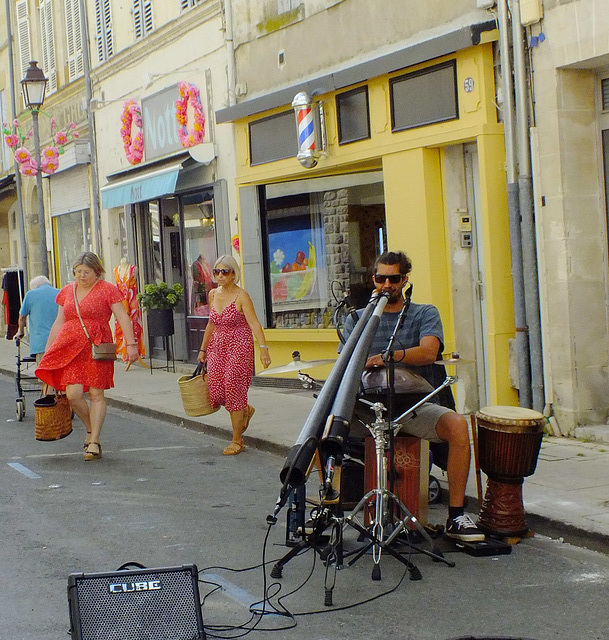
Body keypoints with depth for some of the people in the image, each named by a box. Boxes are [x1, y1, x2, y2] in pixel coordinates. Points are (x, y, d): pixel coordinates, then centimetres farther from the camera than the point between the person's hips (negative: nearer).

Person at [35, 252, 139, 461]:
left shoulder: (107, 290, 0)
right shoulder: (66, 292, 14)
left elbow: (123, 318, -4)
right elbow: (58, 323, 19)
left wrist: (131, 344, -14)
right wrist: (47, 350, 18)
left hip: (97, 348, -4)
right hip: (70, 348, 4)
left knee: (96, 394, -4)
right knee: (73, 394, -8)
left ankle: (94, 442, 2)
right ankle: (90, 429, 17)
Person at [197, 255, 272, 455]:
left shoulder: (241, 296, -12)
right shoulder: (213, 294, 8)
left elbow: (254, 323, -21)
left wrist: (263, 348, -33)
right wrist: (203, 349, 21)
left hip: (239, 346, -6)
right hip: (217, 347, 6)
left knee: (233, 388, -10)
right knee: (216, 390, -3)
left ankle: (237, 441, 1)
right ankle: (245, 410, 31)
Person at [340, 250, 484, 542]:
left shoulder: (425, 314, 9)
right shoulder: (357, 319, 15)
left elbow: (429, 351, -11)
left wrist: (390, 356, -31)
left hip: (415, 405, -1)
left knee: (457, 424, -31)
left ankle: (456, 517, -22)